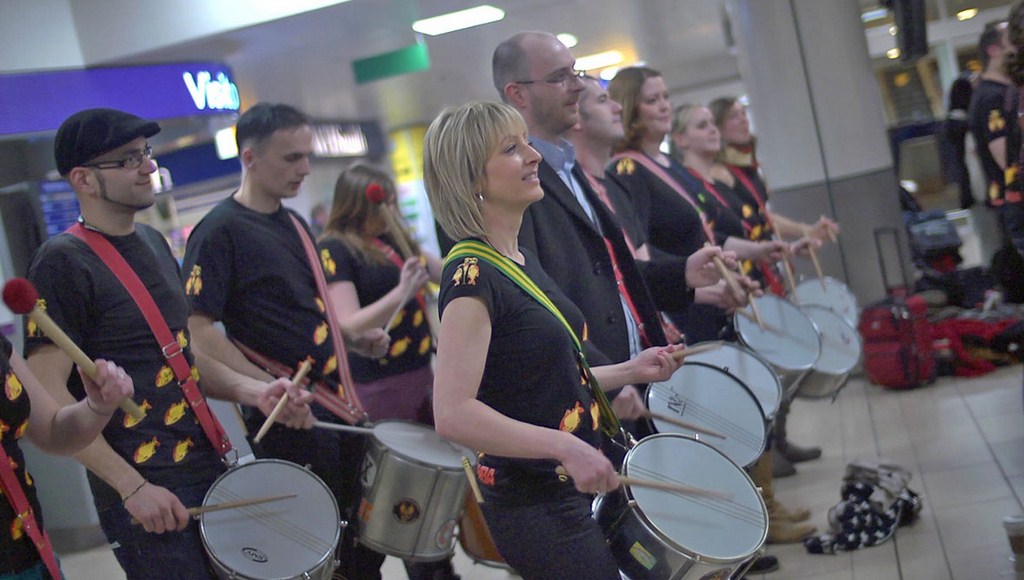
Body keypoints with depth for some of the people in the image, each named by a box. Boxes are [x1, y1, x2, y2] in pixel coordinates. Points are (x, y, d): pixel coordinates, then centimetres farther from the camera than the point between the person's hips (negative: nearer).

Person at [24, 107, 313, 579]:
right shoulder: (63, 264, -12)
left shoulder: (153, 243, 12)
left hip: (210, 468, 8)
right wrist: (133, 487, -20)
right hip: (146, 496, -8)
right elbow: (48, 398, -16)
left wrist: (253, 391, 2)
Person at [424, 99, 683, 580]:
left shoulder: (521, 259, 10)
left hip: (576, 492, 9)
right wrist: (566, 446, -30)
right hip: (537, 512, -9)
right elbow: (453, 414, -28)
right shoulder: (472, 275, -19)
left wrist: (628, 372, 9)